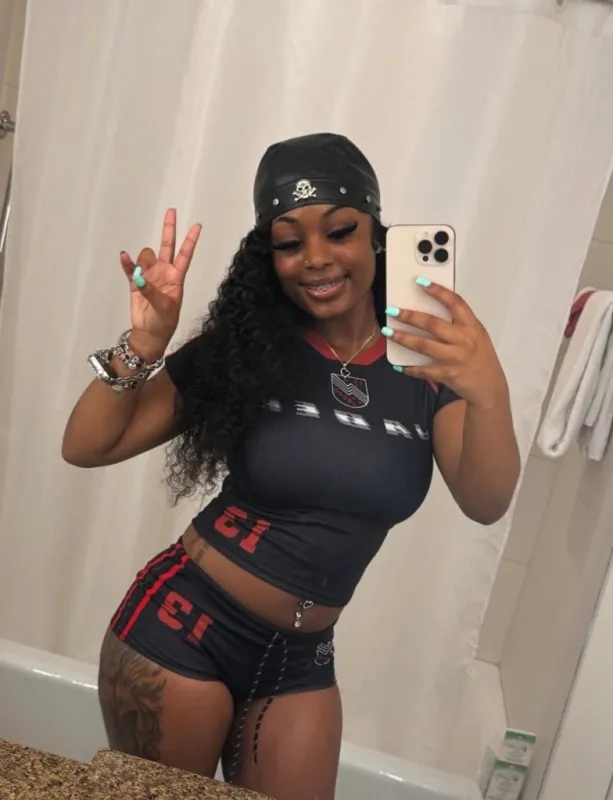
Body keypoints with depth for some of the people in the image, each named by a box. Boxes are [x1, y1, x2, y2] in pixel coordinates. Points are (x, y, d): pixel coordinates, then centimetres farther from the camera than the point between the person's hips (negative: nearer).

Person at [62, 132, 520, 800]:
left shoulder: (426, 362, -7)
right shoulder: (243, 345, -12)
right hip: (184, 628, -1)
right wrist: (144, 343, -27)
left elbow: (485, 505, -20)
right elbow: (86, 447, -10)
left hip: (302, 659, 2)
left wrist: (488, 393, -39)